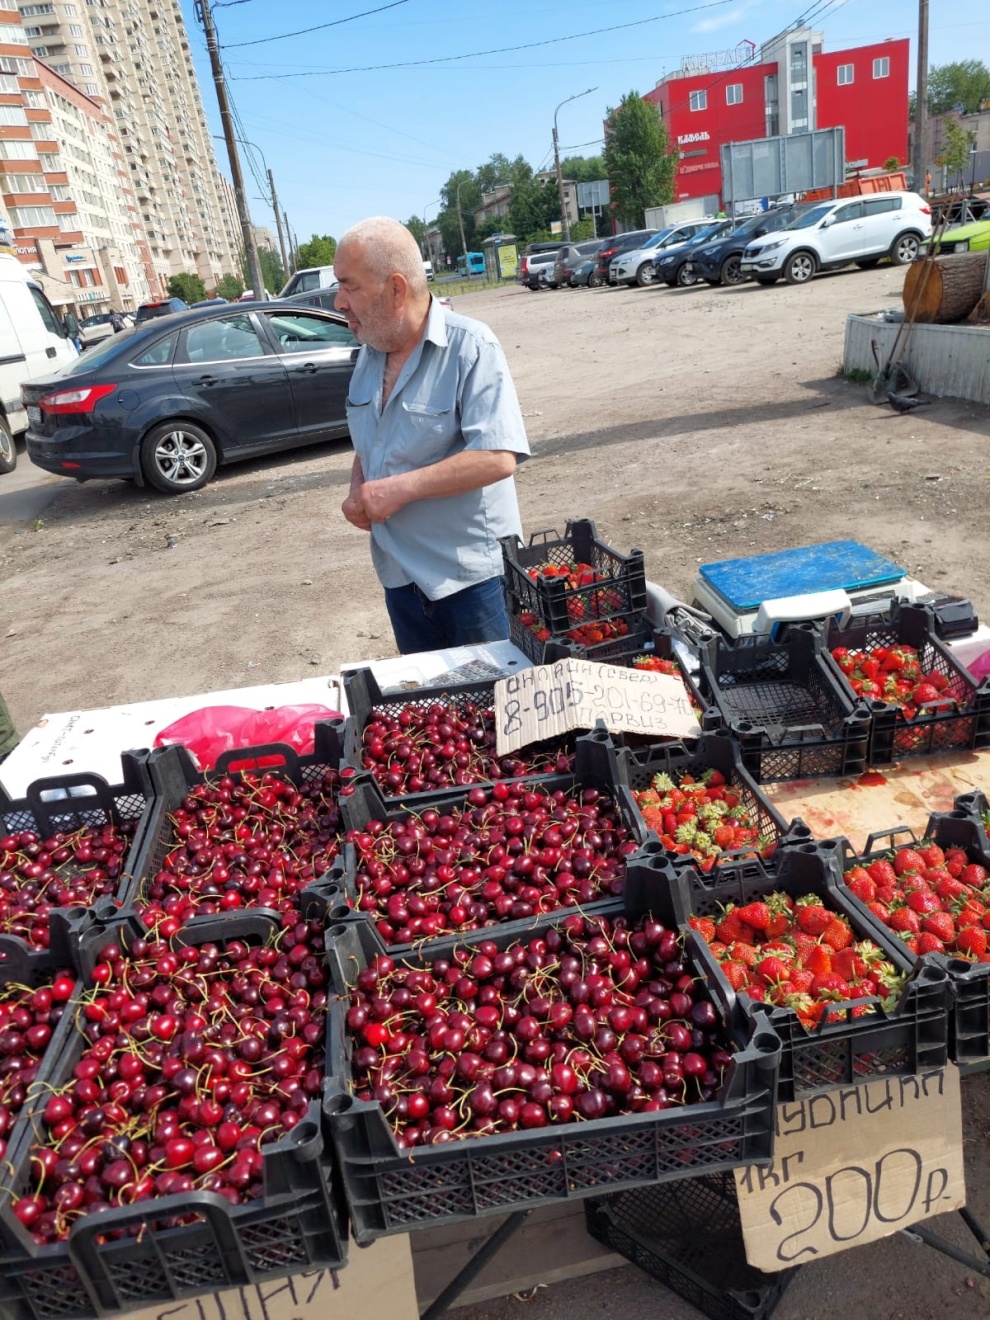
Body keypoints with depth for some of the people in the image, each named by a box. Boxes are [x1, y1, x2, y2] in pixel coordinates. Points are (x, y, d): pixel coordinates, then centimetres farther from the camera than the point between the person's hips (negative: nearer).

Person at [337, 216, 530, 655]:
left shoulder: (471, 347, -15)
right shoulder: (369, 354, 7)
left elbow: (497, 458, -24)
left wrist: (399, 489, -23)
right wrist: (358, 490, -2)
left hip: (474, 573, -7)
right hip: (400, 576, 7)